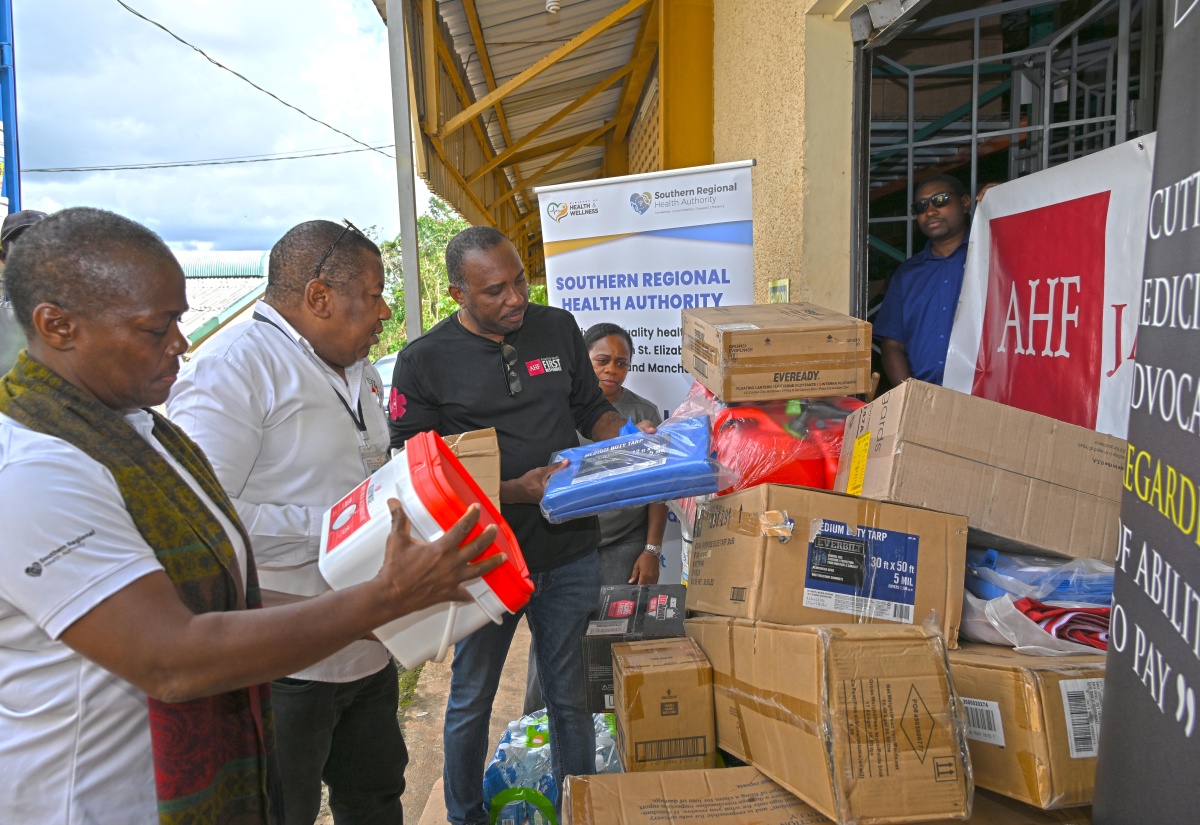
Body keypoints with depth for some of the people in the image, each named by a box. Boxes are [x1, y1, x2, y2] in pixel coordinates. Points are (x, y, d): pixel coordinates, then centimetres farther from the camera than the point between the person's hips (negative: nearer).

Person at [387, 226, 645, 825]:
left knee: (571, 696, 16)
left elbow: (592, 409, 15)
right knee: (471, 701, 16)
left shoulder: (558, 329, 3)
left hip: (569, 553, 3)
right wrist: (515, 490, -22)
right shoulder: (425, 360, -9)